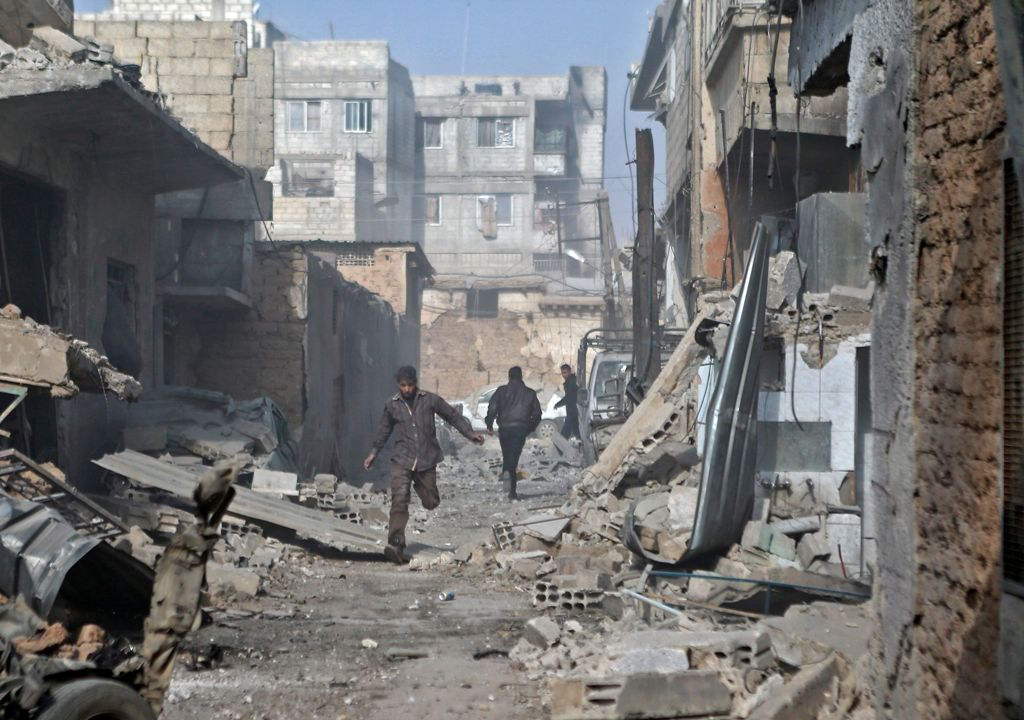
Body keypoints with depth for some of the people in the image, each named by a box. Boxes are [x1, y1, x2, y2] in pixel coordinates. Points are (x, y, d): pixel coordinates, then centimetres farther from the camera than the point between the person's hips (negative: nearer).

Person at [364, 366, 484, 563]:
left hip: (427, 459, 1)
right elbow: (384, 429, 20)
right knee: (399, 500, -16)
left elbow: (452, 416, 7)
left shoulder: (429, 400, -1)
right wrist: (374, 453, 24)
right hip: (402, 460, 0)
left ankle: (419, 484, 43)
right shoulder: (392, 404, 4)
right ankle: (396, 545, -19)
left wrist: (470, 433, -2)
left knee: (431, 502, 8)